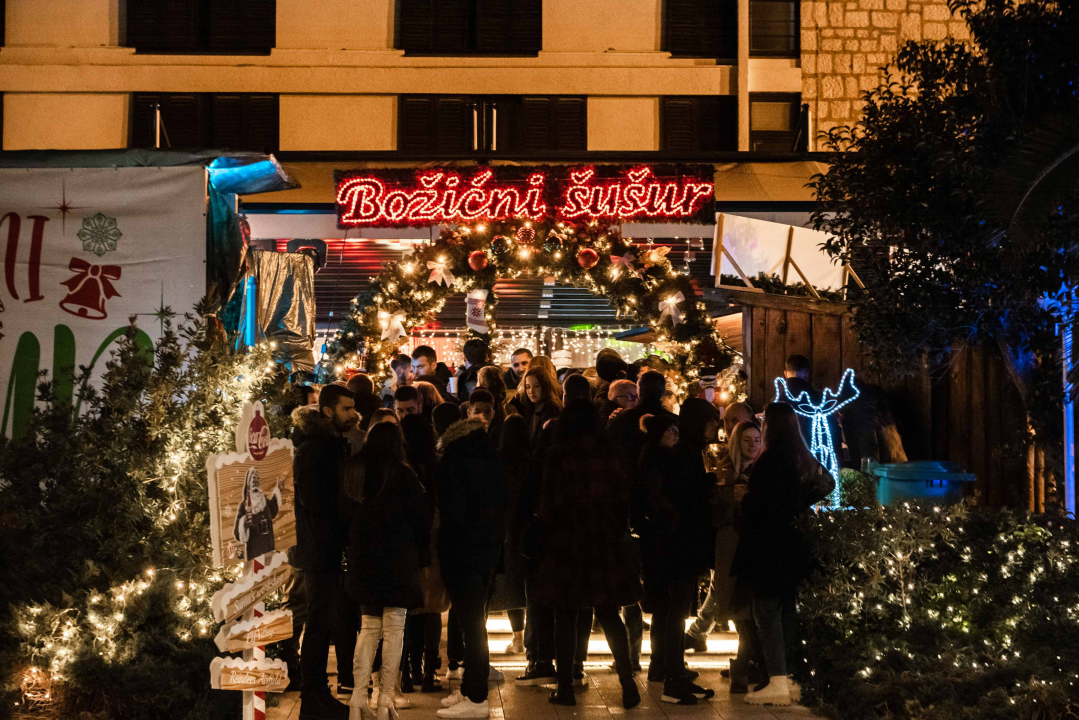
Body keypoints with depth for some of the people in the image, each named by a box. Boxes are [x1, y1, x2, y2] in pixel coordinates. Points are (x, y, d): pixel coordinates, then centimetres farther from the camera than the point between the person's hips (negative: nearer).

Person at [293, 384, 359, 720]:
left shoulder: (336, 446, 15)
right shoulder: (312, 449, -13)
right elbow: (312, 499, -20)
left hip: (331, 546, 9)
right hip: (319, 547, -9)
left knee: (324, 621, 13)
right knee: (320, 622, -4)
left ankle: (317, 693, 20)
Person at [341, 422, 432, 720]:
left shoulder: (352, 472, 5)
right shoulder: (402, 473, -10)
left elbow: (346, 510, 13)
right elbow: (421, 516, -6)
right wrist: (423, 552, 7)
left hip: (362, 558, 5)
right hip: (398, 558, -5)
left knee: (369, 626, 13)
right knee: (394, 628, 1)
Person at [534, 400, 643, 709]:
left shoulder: (558, 456, -10)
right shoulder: (609, 454, -2)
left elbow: (552, 502, -11)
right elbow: (625, 496, 1)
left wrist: (544, 530, 6)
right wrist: (618, 531, 14)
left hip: (567, 544, -3)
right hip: (607, 542, 3)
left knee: (565, 616, 8)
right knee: (609, 615, 10)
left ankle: (566, 687, 11)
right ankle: (628, 682, 0)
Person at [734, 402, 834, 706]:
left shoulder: (771, 459, -17)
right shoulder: (804, 459, 9)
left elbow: (760, 504, -20)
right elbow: (827, 484, 24)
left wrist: (742, 499, 0)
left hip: (769, 544, -8)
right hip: (793, 542, 9)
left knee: (767, 610, -5)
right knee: (787, 610, 14)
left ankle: (778, 683, -8)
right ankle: (792, 675, 18)